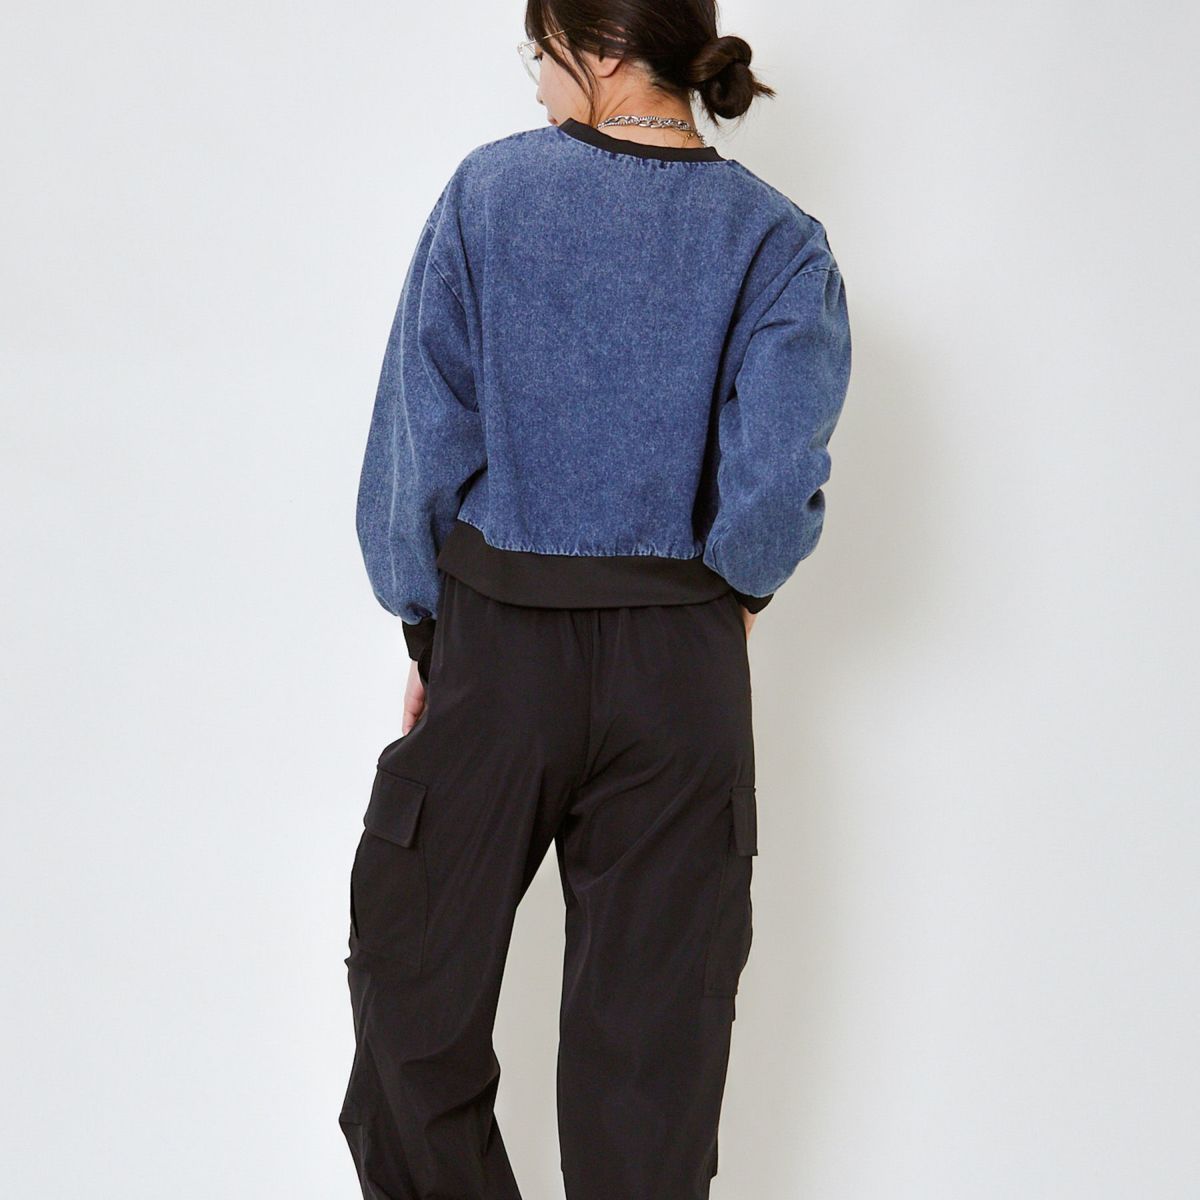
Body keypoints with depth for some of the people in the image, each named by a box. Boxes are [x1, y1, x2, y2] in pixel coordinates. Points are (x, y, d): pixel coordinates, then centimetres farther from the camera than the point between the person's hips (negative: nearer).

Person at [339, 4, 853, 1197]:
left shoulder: (488, 192, -4)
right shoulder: (778, 241, -3)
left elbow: (419, 438, -4)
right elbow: (777, 470, -16)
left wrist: (426, 634, 6)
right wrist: (730, 591, 4)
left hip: (499, 647, -1)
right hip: (682, 672, 2)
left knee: (414, 960, 18)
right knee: (654, 1008, 12)